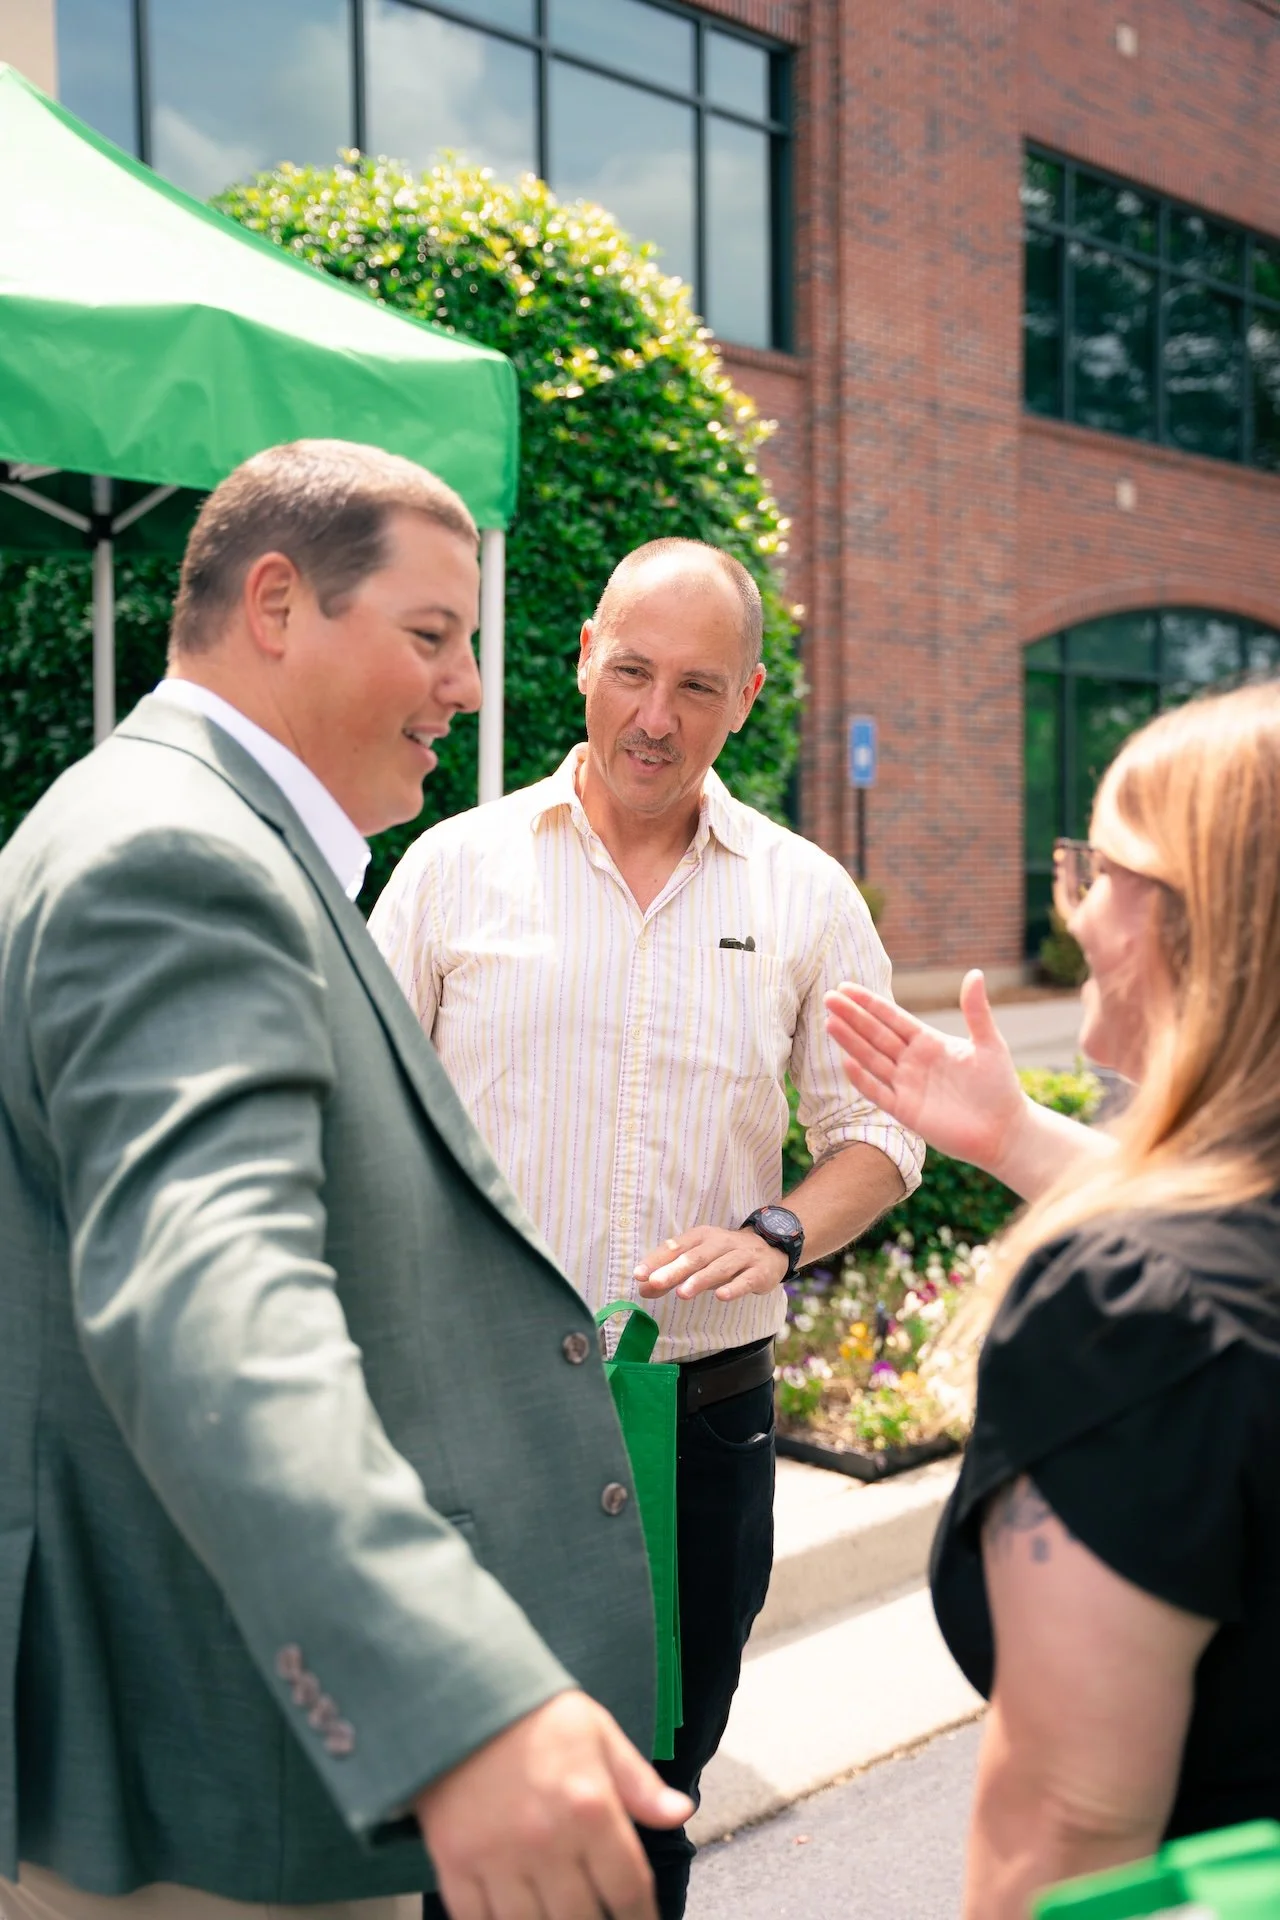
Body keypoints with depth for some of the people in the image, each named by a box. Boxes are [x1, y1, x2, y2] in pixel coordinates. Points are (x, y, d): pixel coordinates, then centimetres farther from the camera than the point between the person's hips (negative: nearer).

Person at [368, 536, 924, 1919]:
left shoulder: (806, 897, 3)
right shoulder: (456, 865, 0)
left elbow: (879, 1131, 8)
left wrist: (776, 1232, -11)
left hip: (705, 1415, 2)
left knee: (653, 1793, 18)